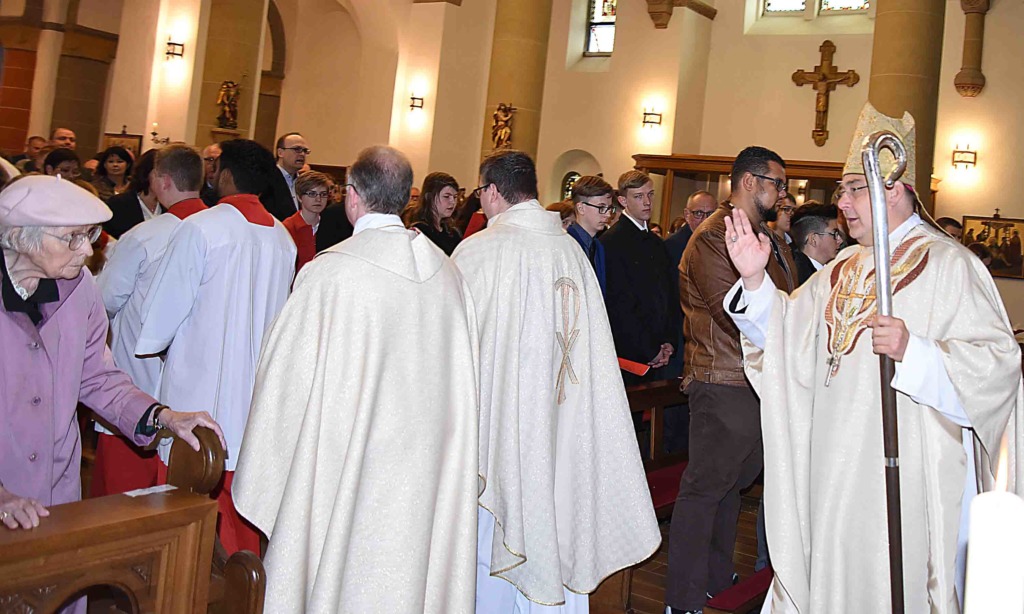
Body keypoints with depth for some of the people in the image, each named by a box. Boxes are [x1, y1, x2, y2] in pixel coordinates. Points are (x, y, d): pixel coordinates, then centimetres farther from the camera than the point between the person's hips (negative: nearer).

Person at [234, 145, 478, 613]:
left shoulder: (329, 272, -17)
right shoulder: (446, 271, -1)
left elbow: (289, 374, -10)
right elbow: (463, 370, 6)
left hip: (346, 463, -5)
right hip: (426, 466, 5)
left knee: (336, 572, 10)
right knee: (412, 567, 17)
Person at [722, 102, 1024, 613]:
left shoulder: (948, 264, -9)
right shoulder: (844, 268, 13)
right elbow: (788, 330, 11)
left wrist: (912, 350, -29)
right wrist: (754, 279, -4)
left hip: (907, 474, -7)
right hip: (835, 469, 7)